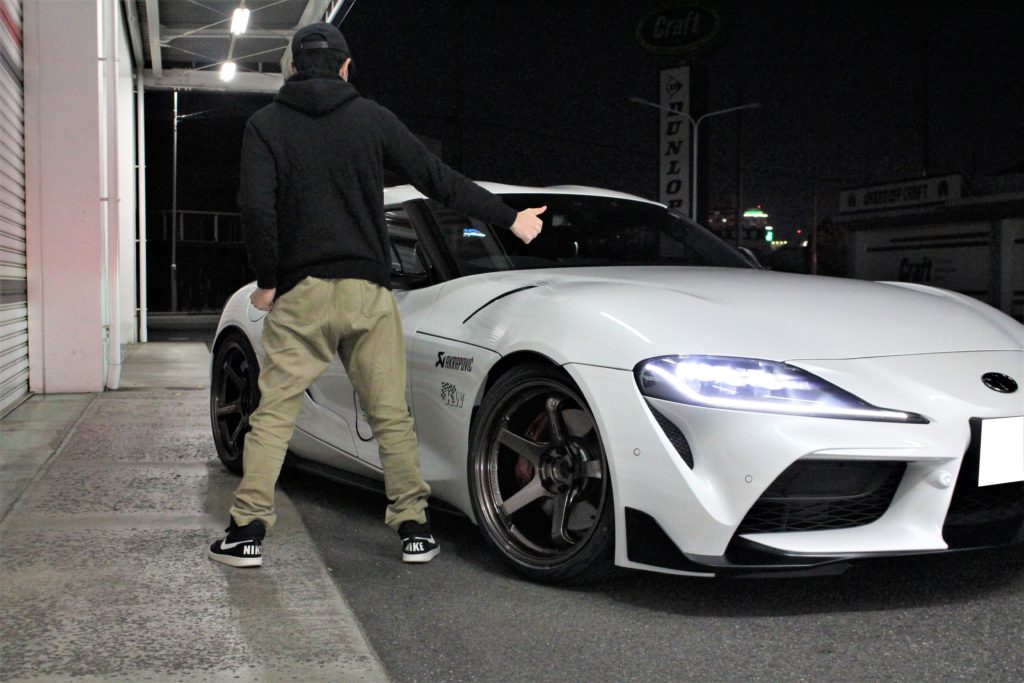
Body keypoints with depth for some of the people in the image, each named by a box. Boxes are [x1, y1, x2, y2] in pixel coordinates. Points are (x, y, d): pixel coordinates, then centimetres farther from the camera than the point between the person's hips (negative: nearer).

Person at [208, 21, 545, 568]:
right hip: (368, 294, 1)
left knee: (273, 414, 6)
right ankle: (414, 528, 10)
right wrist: (510, 218, 13)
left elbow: (256, 209, -11)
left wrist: (267, 281, 0)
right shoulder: (372, 118, 5)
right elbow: (438, 179, 5)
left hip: (300, 296, -1)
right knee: (391, 416, 7)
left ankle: (247, 532, 5)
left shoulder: (266, 124, 2)